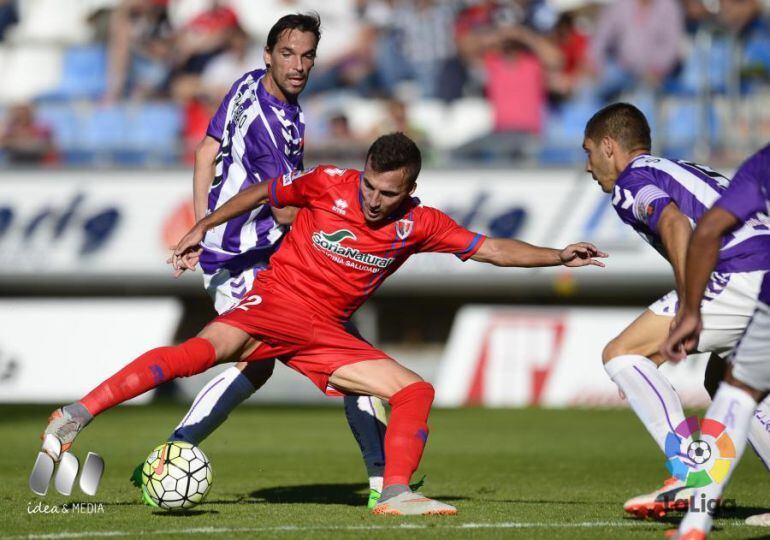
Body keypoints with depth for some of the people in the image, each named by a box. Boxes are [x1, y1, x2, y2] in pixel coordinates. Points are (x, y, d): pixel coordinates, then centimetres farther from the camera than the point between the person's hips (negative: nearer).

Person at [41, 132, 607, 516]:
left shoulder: (420, 225, 1)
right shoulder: (330, 184, -5)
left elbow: (492, 249, 2)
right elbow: (263, 192, 9)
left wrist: (559, 256, -8)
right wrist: (202, 229, 9)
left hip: (326, 335, 4)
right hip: (274, 302, -4)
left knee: (416, 389, -9)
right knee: (208, 349, -32)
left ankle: (396, 494, -15)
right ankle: (80, 412, -33)